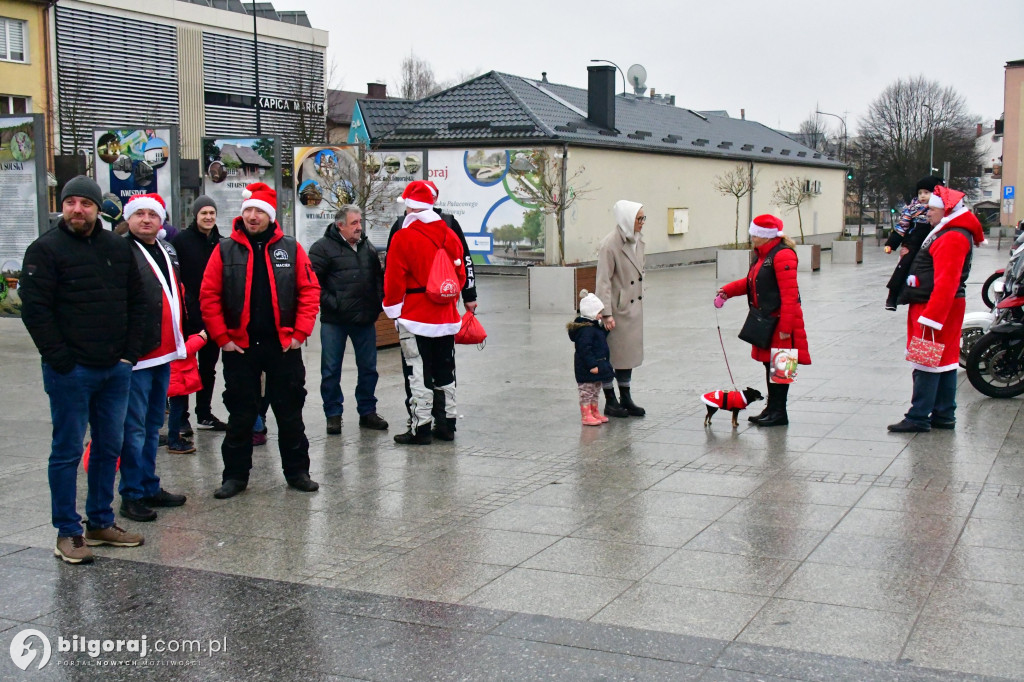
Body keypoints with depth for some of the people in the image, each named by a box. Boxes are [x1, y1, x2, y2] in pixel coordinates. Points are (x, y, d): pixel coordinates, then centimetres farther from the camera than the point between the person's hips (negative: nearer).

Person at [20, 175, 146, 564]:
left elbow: (136, 302, 13)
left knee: (109, 447, 12)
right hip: (70, 372, -5)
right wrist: (61, 359, -15)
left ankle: (101, 523, 25)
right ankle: (67, 532, 10)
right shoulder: (46, 249, -5)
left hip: (115, 370, 6)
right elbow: (34, 309, -11)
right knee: (67, 451, 2)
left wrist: (131, 353, 4)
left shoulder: (118, 248, 10)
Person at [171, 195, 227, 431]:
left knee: (209, 367, 14)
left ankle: (205, 414, 25)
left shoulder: (221, 243, 9)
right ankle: (181, 417, 10)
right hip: (189, 314, -5)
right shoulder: (181, 240, -7)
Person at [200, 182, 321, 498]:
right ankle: (235, 475, 19)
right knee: (240, 415, 8)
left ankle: (297, 471, 21)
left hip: (283, 345, 0)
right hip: (240, 346, 0)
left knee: (290, 412, 9)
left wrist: (300, 333, -6)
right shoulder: (225, 250, 0)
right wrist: (222, 338, -6)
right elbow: (209, 297, -1)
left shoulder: (291, 248, 1)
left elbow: (310, 291, 0)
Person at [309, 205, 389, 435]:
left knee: (368, 368, 10)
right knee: (331, 370, 3)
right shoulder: (323, 247, -7)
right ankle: (333, 414, 14)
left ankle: (367, 411, 22)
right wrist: (330, 303, -16)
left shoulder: (367, 247, 12)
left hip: (365, 320, 5)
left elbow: (378, 277, 23)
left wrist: (378, 301, 10)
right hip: (334, 321, -5)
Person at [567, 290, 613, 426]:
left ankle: (594, 413, 31)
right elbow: (585, 349, -27)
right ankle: (586, 416, 4)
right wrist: (592, 365, -27)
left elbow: (601, 337, 23)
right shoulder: (586, 329, -23)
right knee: (587, 392, -2)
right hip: (587, 369, -11)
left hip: (596, 365, 11)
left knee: (595, 392, 20)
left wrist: (606, 328, 8)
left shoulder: (594, 326, 10)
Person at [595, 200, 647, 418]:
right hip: (617, 308, -8)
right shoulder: (609, 245, -18)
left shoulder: (638, 241, 7)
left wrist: (642, 296, 17)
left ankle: (626, 400, 24)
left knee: (629, 353, 14)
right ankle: (610, 402, 14)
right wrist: (607, 314, -22)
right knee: (611, 355, 3)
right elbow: (603, 281, -19)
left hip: (634, 307, 8)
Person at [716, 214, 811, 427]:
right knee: (769, 365, 14)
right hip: (766, 321, 10)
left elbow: (790, 293, -21)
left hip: (779, 321, -10)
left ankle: (779, 413, 5)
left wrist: (785, 326, -24)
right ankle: (772, 409, 23)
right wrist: (728, 290, 9)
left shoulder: (782, 255, -17)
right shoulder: (764, 254, 15)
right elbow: (752, 282, 24)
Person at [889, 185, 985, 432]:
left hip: (938, 307, -11)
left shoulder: (953, 238, -18)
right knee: (944, 362, 13)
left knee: (927, 364, -8)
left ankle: (918, 418, -4)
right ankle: (944, 415, 19)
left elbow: (946, 282, -25)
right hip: (939, 308, 11)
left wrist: (931, 316, -27)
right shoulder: (946, 233, 17)